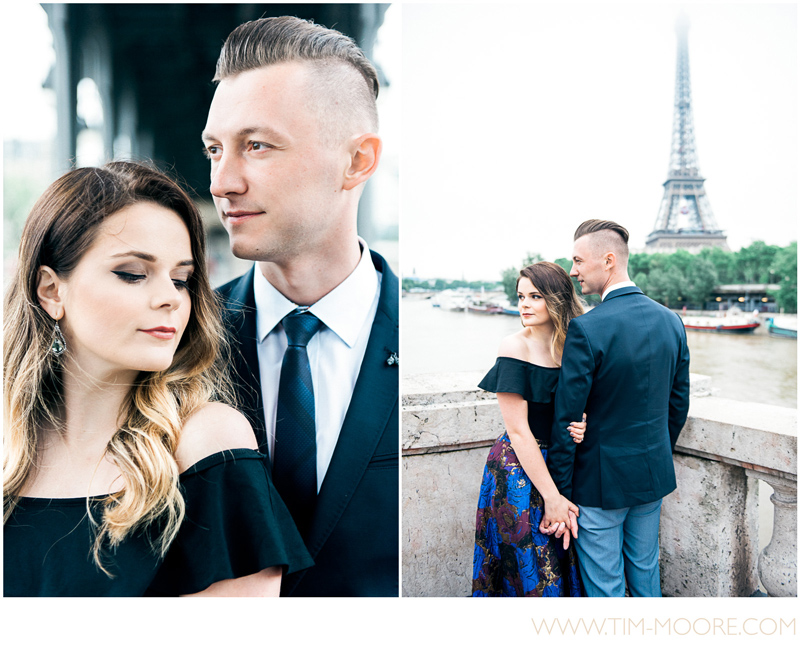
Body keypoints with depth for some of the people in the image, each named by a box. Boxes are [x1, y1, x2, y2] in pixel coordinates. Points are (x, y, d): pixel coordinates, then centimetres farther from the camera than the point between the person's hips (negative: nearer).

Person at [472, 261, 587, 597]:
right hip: (519, 470, -5)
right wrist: (552, 497, -16)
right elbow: (518, 430, -16)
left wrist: (582, 426, -14)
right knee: (533, 572, 6)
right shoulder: (515, 347, -14)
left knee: (563, 561, 17)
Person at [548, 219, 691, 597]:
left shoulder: (586, 329, -22)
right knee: (646, 572, 23)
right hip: (654, 476, 7)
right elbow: (679, 403, 9)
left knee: (604, 587, 9)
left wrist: (561, 494, -9)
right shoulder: (671, 321, 0)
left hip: (601, 481, -7)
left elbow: (567, 420, -19)